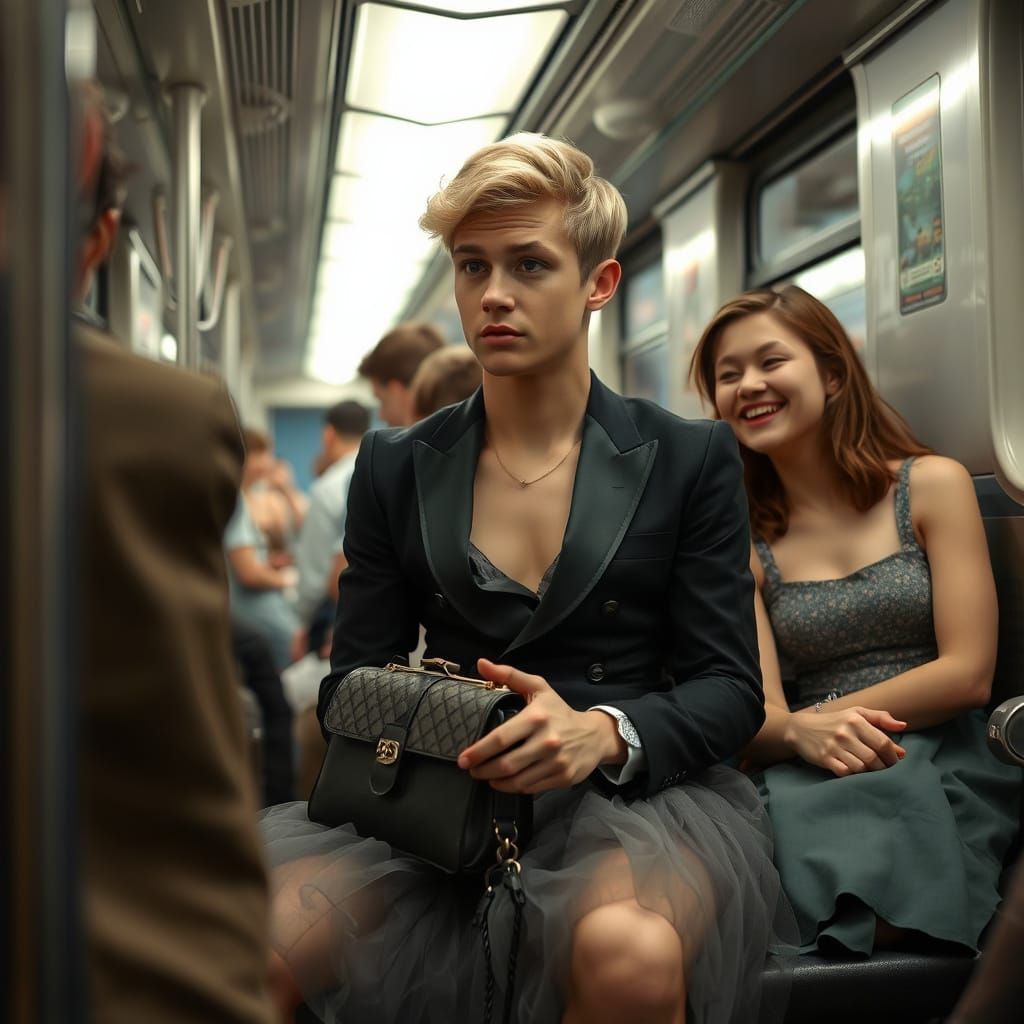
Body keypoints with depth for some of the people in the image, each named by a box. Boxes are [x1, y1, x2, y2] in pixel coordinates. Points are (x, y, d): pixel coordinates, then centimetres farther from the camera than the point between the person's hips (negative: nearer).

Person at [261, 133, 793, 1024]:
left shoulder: (690, 460, 6)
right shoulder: (396, 468, 12)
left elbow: (730, 687, 1)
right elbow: (354, 674, 11)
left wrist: (606, 733, -21)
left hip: (645, 794, -1)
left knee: (628, 950, -37)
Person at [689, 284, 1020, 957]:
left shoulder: (933, 485, 7)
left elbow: (968, 674, -1)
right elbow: (761, 714, 2)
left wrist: (826, 714, -4)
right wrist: (801, 732, -22)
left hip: (938, 762, -1)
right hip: (808, 779, 1)